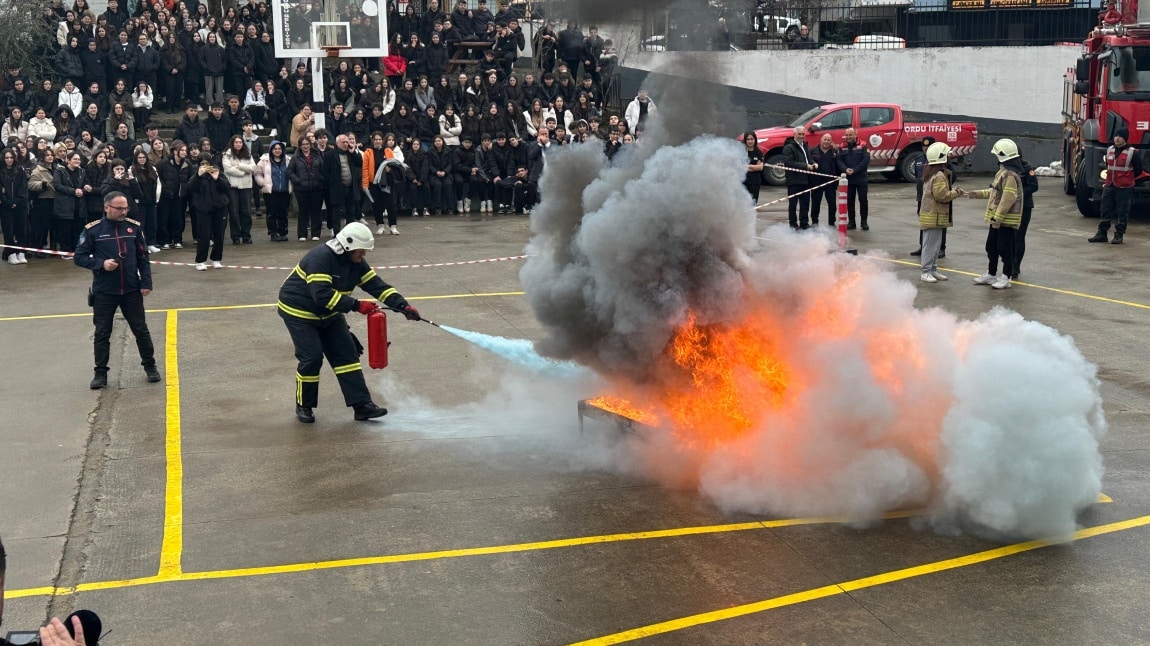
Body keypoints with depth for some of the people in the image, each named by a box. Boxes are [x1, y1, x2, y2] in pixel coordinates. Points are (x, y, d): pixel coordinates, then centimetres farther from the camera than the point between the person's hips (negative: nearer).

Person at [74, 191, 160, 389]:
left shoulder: (134, 227, 0)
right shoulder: (93, 230, -6)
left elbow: (143, 258, 6)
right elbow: (79, 257, -2)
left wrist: (146, 283, -1)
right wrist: (101, 264, -17)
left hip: (132, 291, 1)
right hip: (103, 292, -1)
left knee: (141, 329, 8)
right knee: (102, 334, 6)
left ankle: (150, 366, 24)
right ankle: (100, 373, 17)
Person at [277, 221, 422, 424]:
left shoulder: (355, 262, -5)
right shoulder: (320, 258, -30)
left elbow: (377, 285, -7)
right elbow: (322, 295, -37)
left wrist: (403, 306, -19)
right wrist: (356, 305, -37)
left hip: (328, 314, 8)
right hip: (299, 311, -8)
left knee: (347, 352, -1)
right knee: (312, 357, -13)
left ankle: (362, 404, 0)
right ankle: (304, 406, 8)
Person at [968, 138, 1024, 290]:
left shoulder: (1010, 175, -20)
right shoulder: (1003, 172, 14)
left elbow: (1008, 198, -25)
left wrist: (997, 217, -24)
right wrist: (977, 194, 22)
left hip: (1006, 219, -11)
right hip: (997, 218, 11)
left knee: (1005, 248, -2)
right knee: (991, 246, 17)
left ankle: (1006, 278, 6)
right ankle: (991, 275, 27)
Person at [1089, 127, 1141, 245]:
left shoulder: (1132, 153, -8)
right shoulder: (1109, 150, 9)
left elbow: (1138, 170, -1)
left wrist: (1126, 179, 7)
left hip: (1124, 188, -5)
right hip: (1109, 186, 5)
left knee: (1122, 213, 1)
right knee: (1105, 211, 7)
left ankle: (1119, 235, 7)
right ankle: (1102, 233, 13)